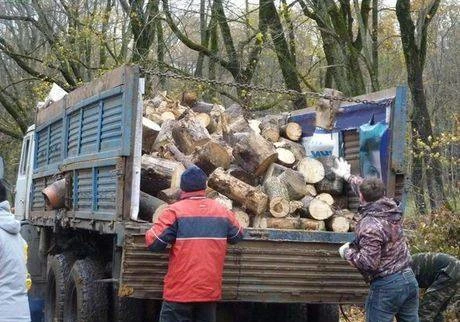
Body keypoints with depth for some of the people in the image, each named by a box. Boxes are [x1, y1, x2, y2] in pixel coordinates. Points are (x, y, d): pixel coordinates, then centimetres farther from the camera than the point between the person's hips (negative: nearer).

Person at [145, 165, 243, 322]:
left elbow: (153, 243, -11)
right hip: (210, 290, 4)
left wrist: (152, 231, 10)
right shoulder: (223, 211, 5)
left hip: (180, 291, -4)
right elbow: (237, 236, 19)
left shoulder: (174, 211, -9)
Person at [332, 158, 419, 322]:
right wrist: (348, 176, 36)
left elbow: (368, 262, -24)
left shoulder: (369, 226, -21)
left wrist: (348, 252, -6)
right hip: (410, 279, 8)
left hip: (386, 286, -8)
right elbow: (369, 188, 21)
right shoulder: (391, 206, 2)